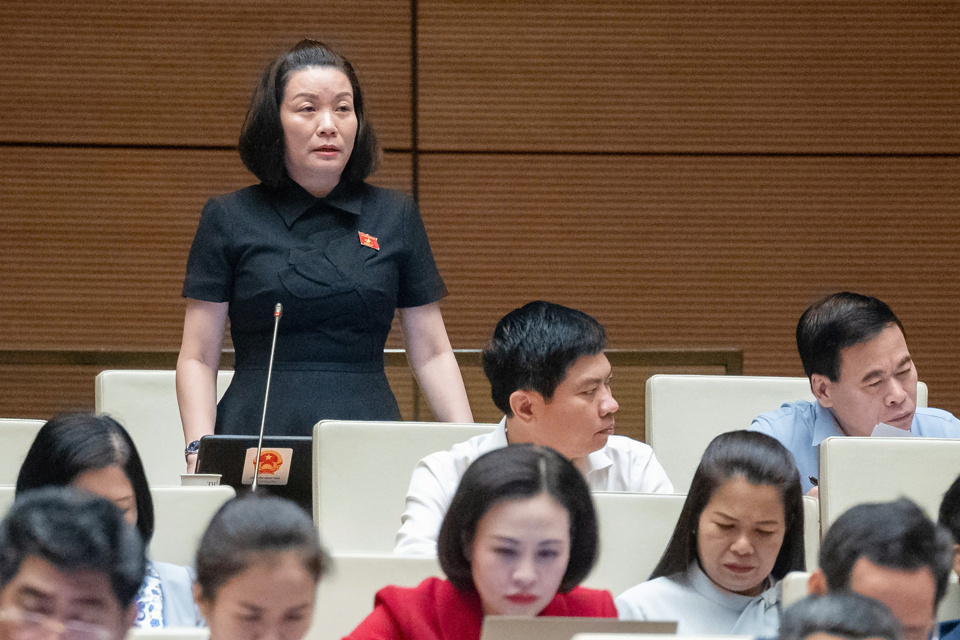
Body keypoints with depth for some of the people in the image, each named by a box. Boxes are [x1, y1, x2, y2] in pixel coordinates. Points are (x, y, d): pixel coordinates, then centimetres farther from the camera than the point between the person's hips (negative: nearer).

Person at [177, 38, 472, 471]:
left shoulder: (396, 217, 13)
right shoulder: (229, 219, 8)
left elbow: (432, 354, 13)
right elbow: (198, 358, 7)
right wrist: (200, 452, -9)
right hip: (258, 436, -1)